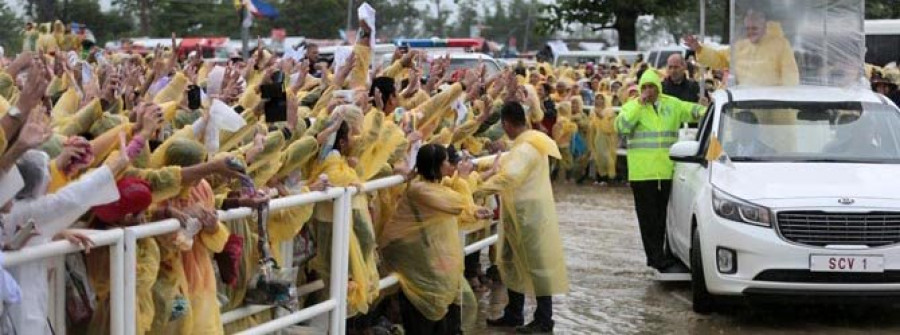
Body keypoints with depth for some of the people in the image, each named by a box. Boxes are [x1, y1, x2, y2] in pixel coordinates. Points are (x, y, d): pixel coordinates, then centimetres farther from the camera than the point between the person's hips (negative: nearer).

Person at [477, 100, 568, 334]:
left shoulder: (525, 148, -23)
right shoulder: (530, 140, 9)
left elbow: (507, 178, -34)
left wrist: (477, 190, -30)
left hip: (530, 213, -10)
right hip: (521, 212, 10)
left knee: (537, 264, 0)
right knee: (512, 262, 15)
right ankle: (513, 314, 24)